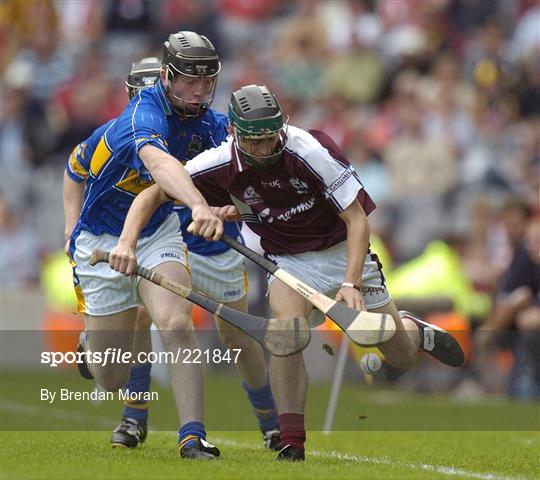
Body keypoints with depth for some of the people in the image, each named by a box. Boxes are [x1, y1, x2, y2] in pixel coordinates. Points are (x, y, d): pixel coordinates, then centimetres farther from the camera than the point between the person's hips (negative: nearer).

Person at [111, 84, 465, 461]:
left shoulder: (311, 151, -28)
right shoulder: (221, 165, -19)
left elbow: (358, 221, -22)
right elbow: (154, 194, -9)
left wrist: (351, 284, -32)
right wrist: (127, 241, -25)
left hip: (343, 251, -1)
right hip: (289, 261, 1)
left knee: (401, 356, 4)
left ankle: (412, 330, 45)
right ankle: (291, 444, -25)